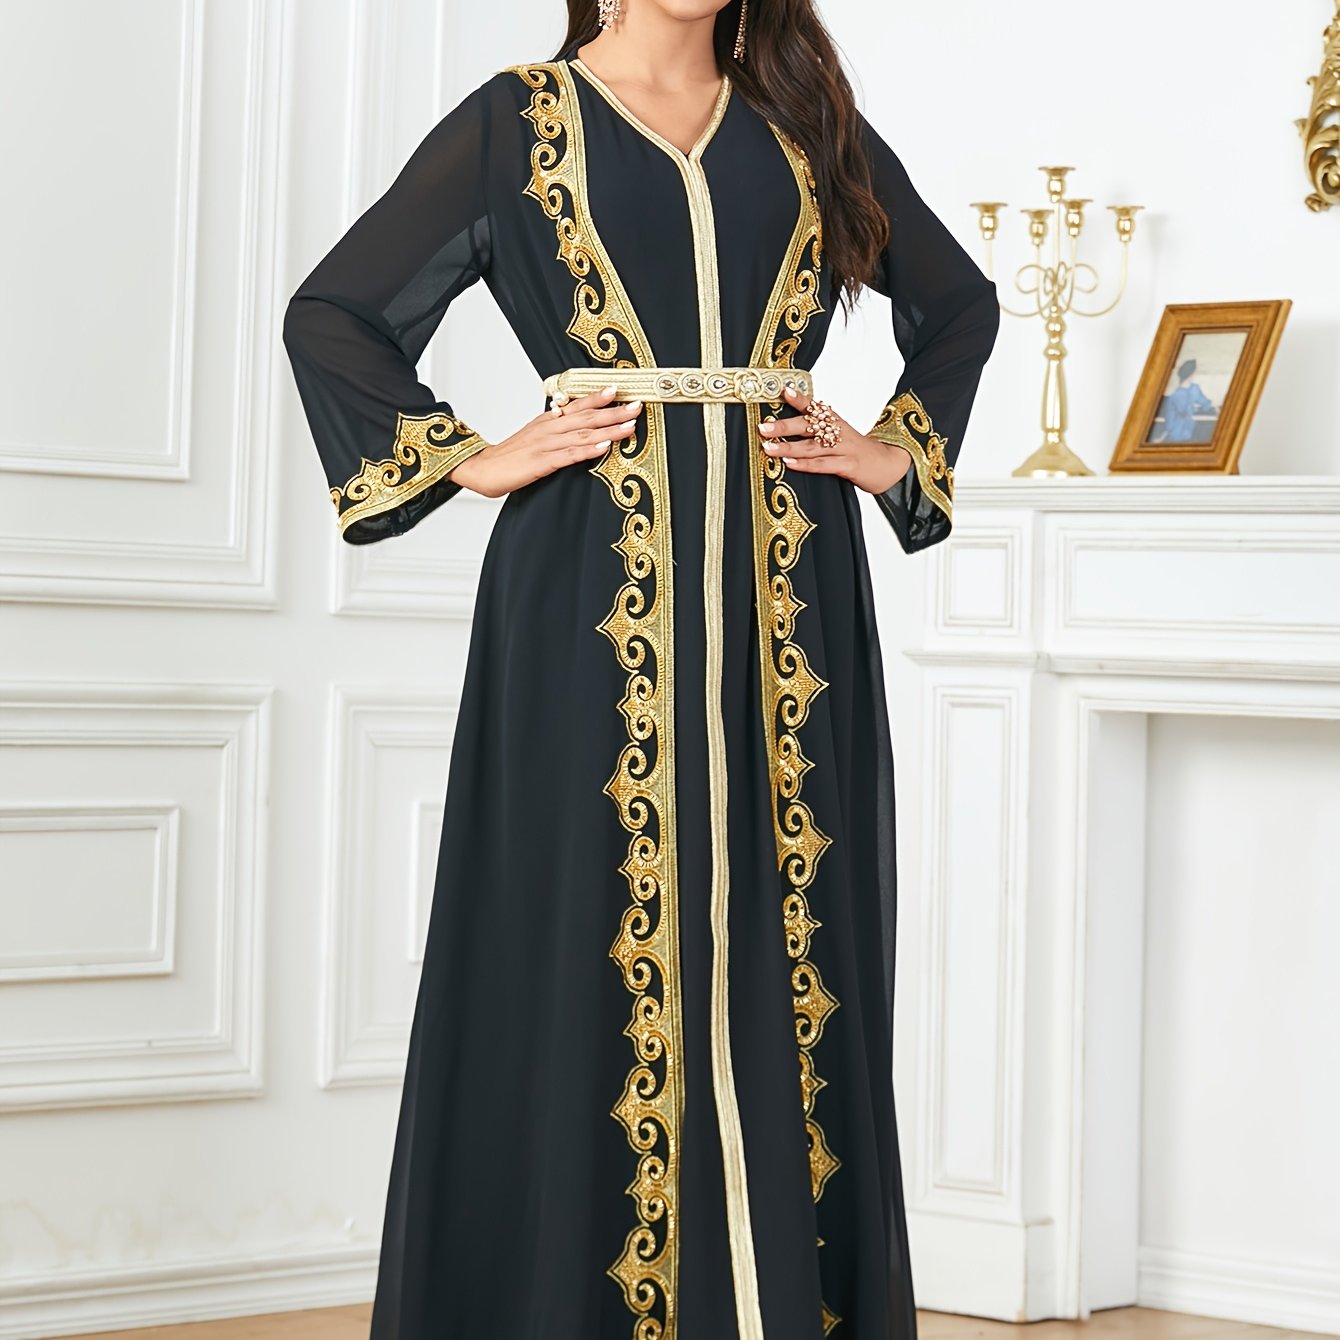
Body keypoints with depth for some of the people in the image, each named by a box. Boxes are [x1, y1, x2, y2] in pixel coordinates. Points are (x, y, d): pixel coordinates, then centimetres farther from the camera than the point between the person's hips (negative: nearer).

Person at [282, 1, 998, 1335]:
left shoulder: (807, 121, 14)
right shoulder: (517, 121, 6)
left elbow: (958, 302, 25)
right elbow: (331, 313, 7)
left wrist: (900, 451, 11)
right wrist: (471, 460, -2)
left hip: (788, 589, 3)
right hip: (597, 595, -3)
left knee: (788, 954, 4)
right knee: (594, 967, -3)